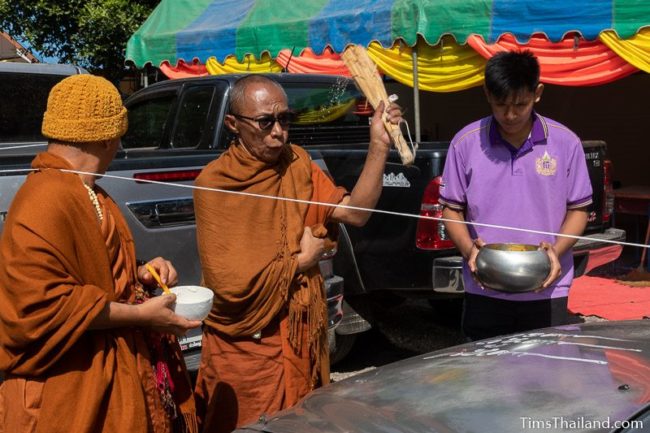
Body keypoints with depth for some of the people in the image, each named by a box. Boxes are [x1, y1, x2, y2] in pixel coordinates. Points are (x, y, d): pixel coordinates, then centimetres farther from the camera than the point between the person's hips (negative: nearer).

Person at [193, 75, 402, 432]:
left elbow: (355, 212, -7)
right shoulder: (214, 183, -15)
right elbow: (229, 282, -19)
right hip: (245, 348, -5)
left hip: (303, 337, 5)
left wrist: (379, 147, -17)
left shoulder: (296, 164, 2)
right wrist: (300, 261, -9)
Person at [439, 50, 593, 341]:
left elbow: (578, 208, 4)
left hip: (547, 290, 0)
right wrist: (469, 249, -15)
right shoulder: (465, 143, -3)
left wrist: (557, 250, -14)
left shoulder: (566, 143, -3)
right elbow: (452, 209, 3)